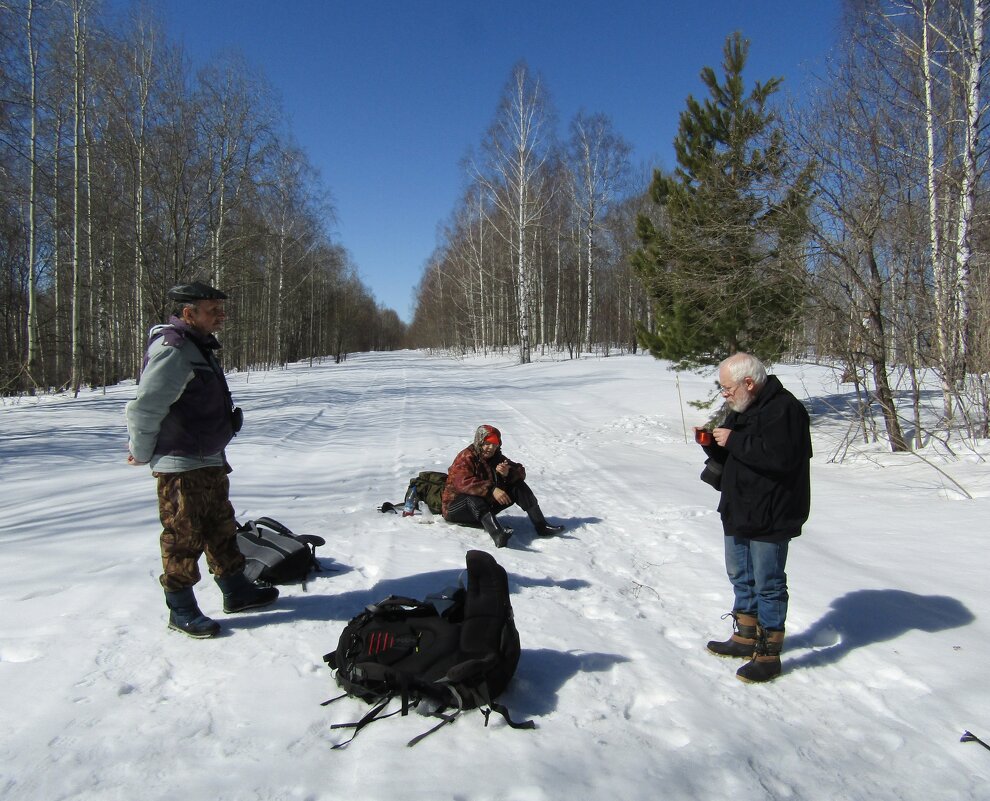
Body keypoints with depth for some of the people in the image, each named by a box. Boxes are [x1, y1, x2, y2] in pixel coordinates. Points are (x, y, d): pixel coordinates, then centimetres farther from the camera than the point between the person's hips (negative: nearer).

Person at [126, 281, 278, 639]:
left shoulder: (199, 347, 13)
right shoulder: (173, 351, -21)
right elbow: (145, 409, -23)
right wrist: (142, 455, -10)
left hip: (209, 462, 10)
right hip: (181, 467, -10)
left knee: (221, 529, 19)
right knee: (183, 540, 2)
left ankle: (237, 592, 32)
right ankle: (181, 612, 16)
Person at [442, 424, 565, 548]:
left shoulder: (496, 457, 5)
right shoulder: (466, 458, -17)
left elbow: (520, 471, 1)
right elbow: (463, 482, -35)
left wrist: (508, 473, -23)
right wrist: (491, 490, -44)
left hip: (486, 504, 7)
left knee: (518, 486, -5)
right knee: (473, 498, -41)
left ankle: (542, 526, -14)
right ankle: (498, 535, -63)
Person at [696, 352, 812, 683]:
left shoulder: (784, 409, -18)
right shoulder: (742, 409, 12)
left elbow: (779, 457, -31)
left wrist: (733, 441, -23)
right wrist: (713, 443, -2)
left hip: (770, 517, -10)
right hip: (739, 512, 10)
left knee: (768, 584, 0)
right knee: (740, 577, 20)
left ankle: (769, 654, 12)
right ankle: (746, 638, 36)